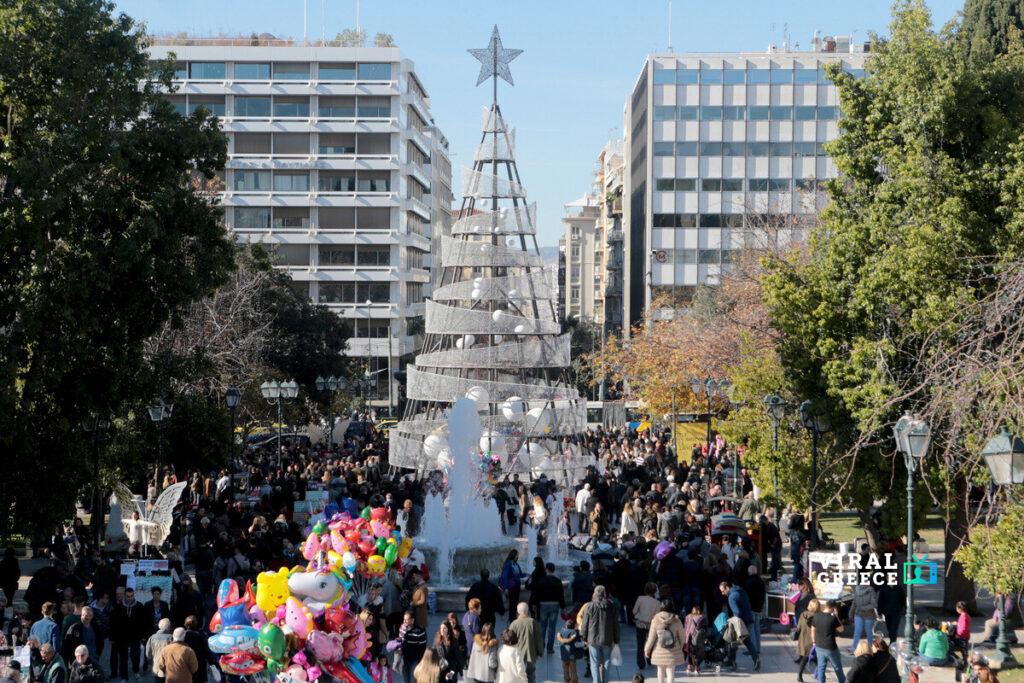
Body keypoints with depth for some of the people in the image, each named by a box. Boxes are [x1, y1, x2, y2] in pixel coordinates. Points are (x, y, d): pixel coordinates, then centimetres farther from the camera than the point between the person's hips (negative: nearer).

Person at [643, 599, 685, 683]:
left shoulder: (656, 620, -9)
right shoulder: (676, 621, -7)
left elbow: (651, 637, -5)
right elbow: (682, 636, 2)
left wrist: (647, 649, 8)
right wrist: (681, 647, 21)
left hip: (659, 651, 0)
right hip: (673, 651, 0)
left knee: (660, 670, 16)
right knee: (671, 671, 2)